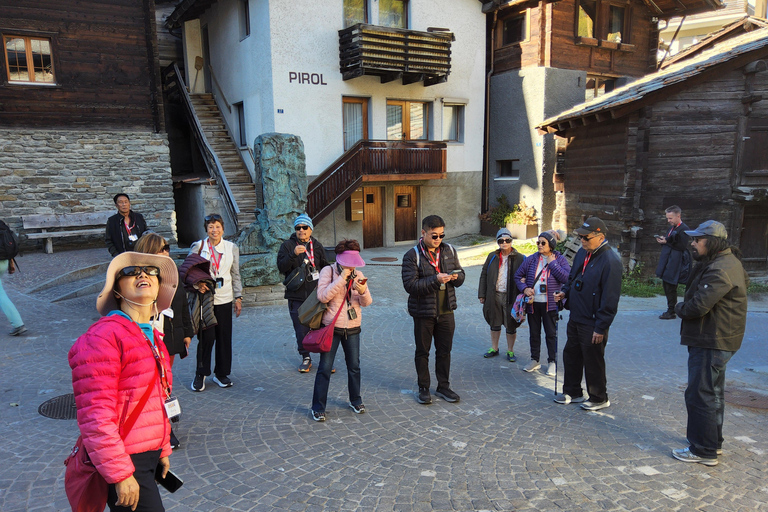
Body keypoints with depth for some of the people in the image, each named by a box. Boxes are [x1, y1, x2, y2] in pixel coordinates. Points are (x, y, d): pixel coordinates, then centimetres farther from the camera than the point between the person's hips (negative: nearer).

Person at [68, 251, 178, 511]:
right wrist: (121, 475, -20)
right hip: (125, 461, -8)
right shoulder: (103, 337, -17)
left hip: (149, 455, 8)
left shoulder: (152, 337, 11)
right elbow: (95, 417, -21)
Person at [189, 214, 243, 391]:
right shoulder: (198, 247, 0)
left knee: (224, 337, 6)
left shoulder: (231, 248, 7)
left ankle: (221, 373, 22)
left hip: (225, 299, 3)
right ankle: (201, 374, 14)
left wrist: (238, 297, 9)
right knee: (206, 337, -4)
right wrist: (197, 283, -17)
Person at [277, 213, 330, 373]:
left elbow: (325, 268, 18)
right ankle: (306, 358, 21)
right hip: (297, 296, -1)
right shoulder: (288, 245, 1)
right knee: (301, 329, 4)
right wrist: (293, 254, -27)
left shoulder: (317, 246, 10)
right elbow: (282, 267, -12)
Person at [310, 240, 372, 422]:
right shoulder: (328, 271, -6)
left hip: (353, 328, 4)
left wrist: (363, 292, -22)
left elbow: (367, 303, 1)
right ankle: (318, 408, 11)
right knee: (325, 368, -1)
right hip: (331, 327, -4)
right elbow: (323, 296, -20)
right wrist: (341, 279, -23)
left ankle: (355, 400, 33)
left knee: (354, 366, 14)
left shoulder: (358, 275, 5)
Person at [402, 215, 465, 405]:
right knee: (422, 352, 10)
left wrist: (456, 276, -14)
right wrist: (436, 279, -28)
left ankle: (443, 386, 30)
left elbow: (461, 274, 11)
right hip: (423, 312, -4)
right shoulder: (412, 256, -12)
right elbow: (410, 285, -20)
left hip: (446, 311, 4)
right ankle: (424, 388, 26)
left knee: (445, 350, 14)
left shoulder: (449, 250, 4)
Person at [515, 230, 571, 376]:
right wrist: (524, 288, -7)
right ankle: (534, 360, 27)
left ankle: (552, 362, 21)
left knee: (551, 334, 6)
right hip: (533, 302, 3)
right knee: (534, 333, 13)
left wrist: (552, 263, -16)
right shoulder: (531, 259, 3)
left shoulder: (560, 259, -3)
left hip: (550, 304, -3)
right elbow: (518, 275, 9)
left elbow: (567, 278, -17)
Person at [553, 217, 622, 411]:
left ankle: (599, 399, 27)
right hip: (575, 318, 9)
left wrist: (601, 327, -19)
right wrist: (565, 291, 0)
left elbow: (610, 298, -21)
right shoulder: (582, 253, 5)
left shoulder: (610, 261, -21)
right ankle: (572, 392, 37)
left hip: (593, 323, -8)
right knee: (571, 355, 19)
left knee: (593, 362, 7)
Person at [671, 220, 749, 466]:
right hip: (716, 340, 11)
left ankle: (704, 451, 7)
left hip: (712, 342, -11)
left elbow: (697, 306, -29)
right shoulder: (726, 261, 12)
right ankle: (713, 443, 35)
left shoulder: (720, 271, -24)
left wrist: (679, 308, -7)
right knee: (713, 392, 21)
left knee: (700, 395, -3)